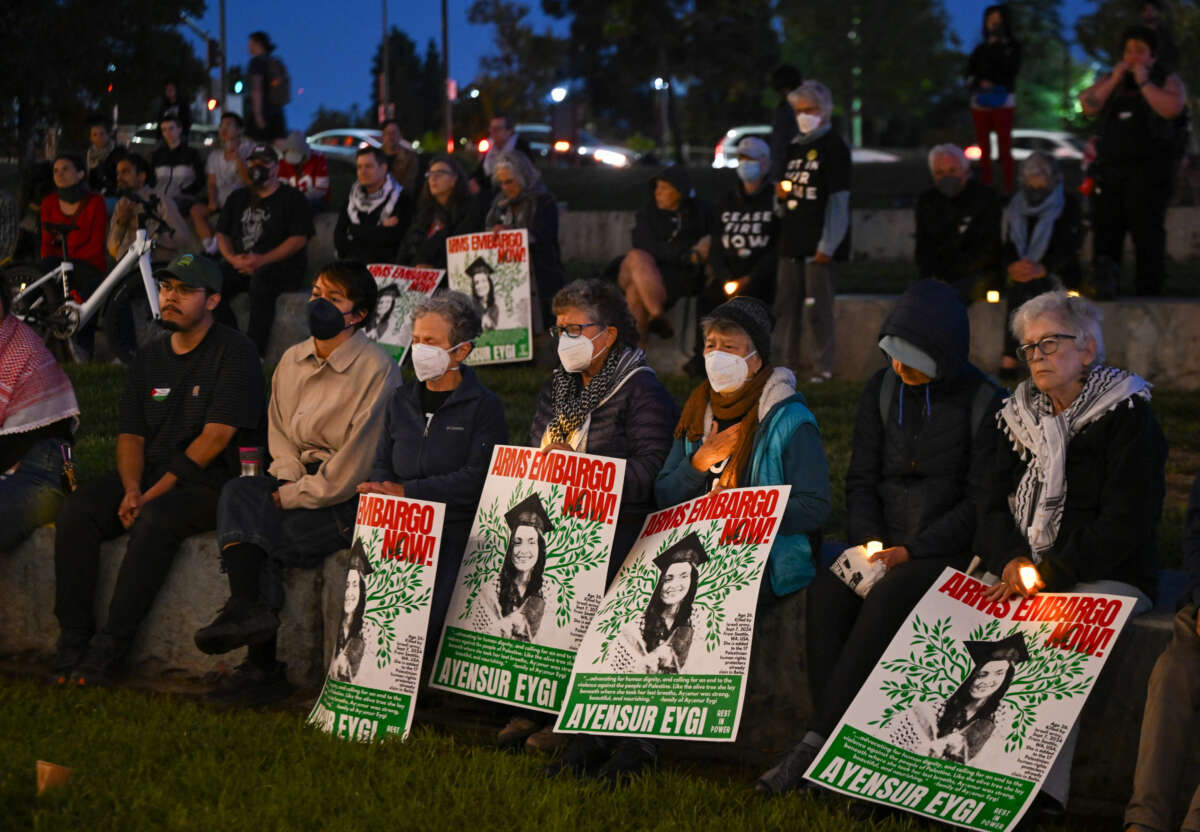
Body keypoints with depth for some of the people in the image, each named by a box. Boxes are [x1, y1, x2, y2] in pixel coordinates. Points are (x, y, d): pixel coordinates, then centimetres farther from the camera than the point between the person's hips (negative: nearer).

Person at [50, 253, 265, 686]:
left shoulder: (234, 353, -5)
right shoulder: (149, 357, 16)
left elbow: (215, 437, -14)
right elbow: (130, 434, 12)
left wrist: (154, 494, -17)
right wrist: (131, 489, -9)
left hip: (209, 483, -6)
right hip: (149, 477, 6)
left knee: (157, 519, -35)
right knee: (77, 511, -19)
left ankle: (109, 648, -30)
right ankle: (73, 640, -17)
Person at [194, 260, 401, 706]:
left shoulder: (377, 370, -9)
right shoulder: (293, 360, 12)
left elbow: (356, 463, -14)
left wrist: (293, 496, -14)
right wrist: (287, 480, -3)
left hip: (350, 501, -6)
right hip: (300, 481, 6)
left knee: (263, 534, -25)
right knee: (239, 492, -23)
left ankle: (263, 667, -20)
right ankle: (247, 609, -32)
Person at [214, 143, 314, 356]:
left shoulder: (292, 198, 6)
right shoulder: (238, 198, 23)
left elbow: (299, 239, -6)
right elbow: (222, 234, 19)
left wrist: (263, 260, -17)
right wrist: (233, 258, -4)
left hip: (281, 265, -5)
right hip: (241, 265, 5)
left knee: (261, 279, -40)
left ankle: (254, 351, -39)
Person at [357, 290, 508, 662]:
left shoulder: (484, 406, 0)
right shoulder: (402, 402, 18)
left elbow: (477, 479, -11)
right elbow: (382, 466, 17)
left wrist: (407, 491, -13)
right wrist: (379, 491, -7)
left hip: (456, 535, -5)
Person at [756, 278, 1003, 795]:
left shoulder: (983, 403, -5)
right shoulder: (882, 391, 10)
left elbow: (980, 500, -7)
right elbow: (861, 480, 12)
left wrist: (913, 551, -15)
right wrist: (870, 541, -6)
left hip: (947, 551, -5)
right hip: (882, 543, 5)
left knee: (885, 602, -34)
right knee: (825, 593, -27)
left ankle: (814, 745, -32)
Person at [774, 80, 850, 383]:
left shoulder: (833, 147, -5)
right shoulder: (794, 147, 17)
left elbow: (839, 201, -10)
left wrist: (827, 246, -15)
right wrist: (780, 196, 0)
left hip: (818, 244, -7)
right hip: (791, 242, 7)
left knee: (819, 306, -7)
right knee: (785, 304, 8)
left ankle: (824, 366, -1)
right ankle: (787, 363, 16)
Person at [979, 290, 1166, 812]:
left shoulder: (1130, 420, -4)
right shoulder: (1022, 416, 15)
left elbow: (1124, 524, -12)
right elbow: (995, 503, 11)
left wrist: (1049, 573, -18)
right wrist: (1011, 561, -11)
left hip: (1109, 579, -5)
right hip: (1024, 573, 6)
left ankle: (1045, 792, -37)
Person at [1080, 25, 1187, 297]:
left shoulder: (1167, 80, 5)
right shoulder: (1111, 80, 17)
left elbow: (1172, 108, -15)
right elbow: (1088, 105, 2)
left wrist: (1143, 82, -12)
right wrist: (1114, 80, -5)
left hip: (1149, 170, -4)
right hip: (1110, 168, 5)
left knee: (1147, 231, -6)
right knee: (1105, 227, 3)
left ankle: (1148, 291, -3)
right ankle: (1103, 284, 10)